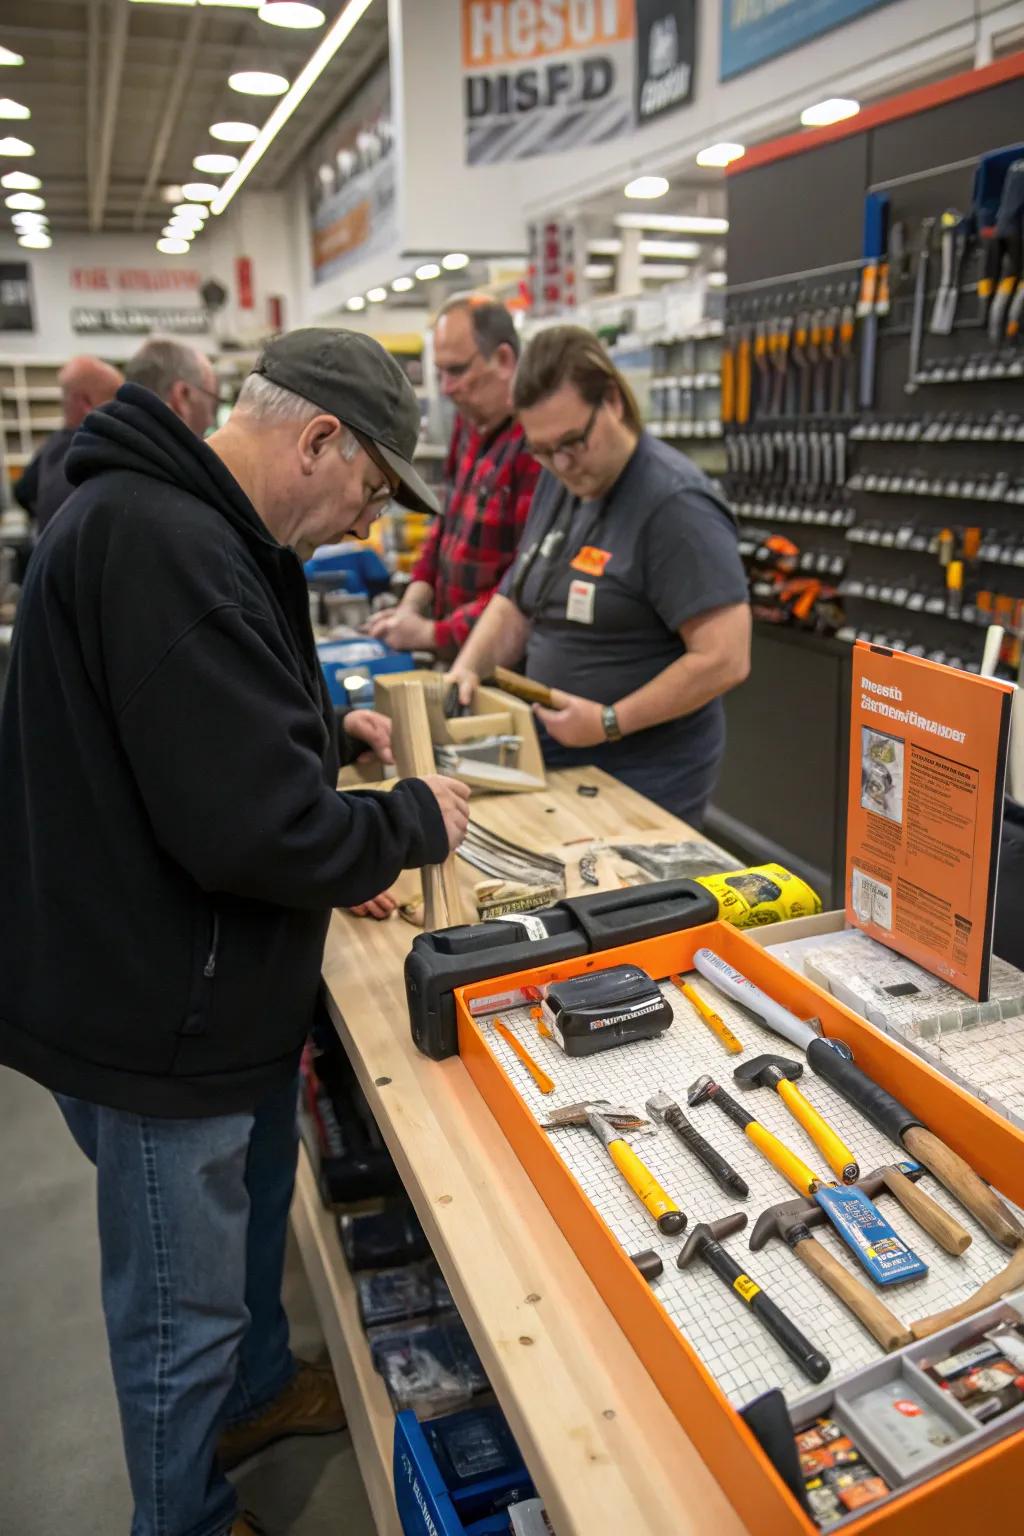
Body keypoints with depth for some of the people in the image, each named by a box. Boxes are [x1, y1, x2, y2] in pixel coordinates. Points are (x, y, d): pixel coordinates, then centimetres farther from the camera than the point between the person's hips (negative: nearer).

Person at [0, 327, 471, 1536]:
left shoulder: (188, 526, 7)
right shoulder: (165, 547, -28)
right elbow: (253, 826, -32)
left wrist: (337, 856, 7)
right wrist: (411, 824, -14)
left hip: (206, 988, 11)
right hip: (160, 1016, -10)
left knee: (253, 1213, 30)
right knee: (182, 1306, 13)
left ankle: (255, 1392, 56)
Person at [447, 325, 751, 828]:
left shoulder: (674, 504, -19)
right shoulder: (558, 482, 8)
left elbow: (725, 659, -23)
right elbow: (516, 602, 15)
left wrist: (610, 723, -21)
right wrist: (468, 668, -2)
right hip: (553, 761, 8)